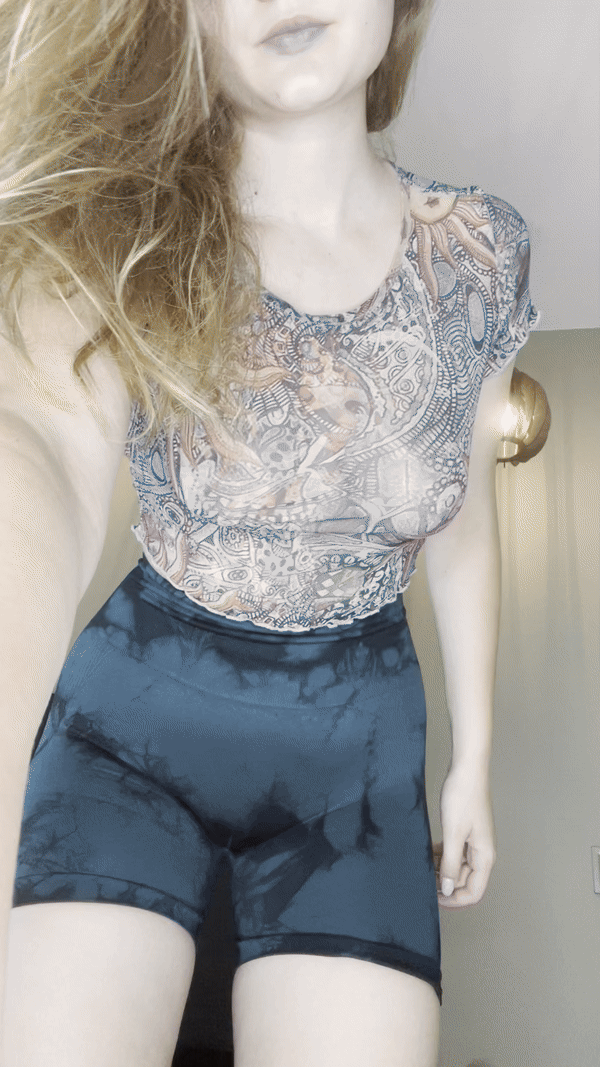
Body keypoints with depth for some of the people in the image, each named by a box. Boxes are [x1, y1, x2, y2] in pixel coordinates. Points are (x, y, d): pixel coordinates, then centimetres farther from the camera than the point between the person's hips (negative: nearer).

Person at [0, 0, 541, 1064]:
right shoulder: (118, 236, -15)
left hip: (358, 740, 2)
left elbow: (462, 528, 5)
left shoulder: (478, 251, -6)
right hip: (135, 708, -1)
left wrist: (474, 758, 12)